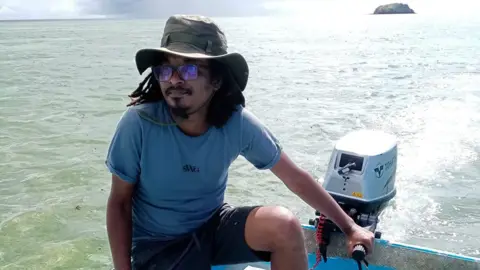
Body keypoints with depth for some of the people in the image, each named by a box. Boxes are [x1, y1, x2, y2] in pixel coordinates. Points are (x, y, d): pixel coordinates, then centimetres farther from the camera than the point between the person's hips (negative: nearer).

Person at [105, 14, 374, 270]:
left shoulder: (238, 123, -17)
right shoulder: (138, 123, -23)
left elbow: (296, 178, -6)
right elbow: (119, 203, -10)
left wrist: (348, 225, -3)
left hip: (213, 226, 3)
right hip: (157, 245, -2)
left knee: (284, 225, -24)